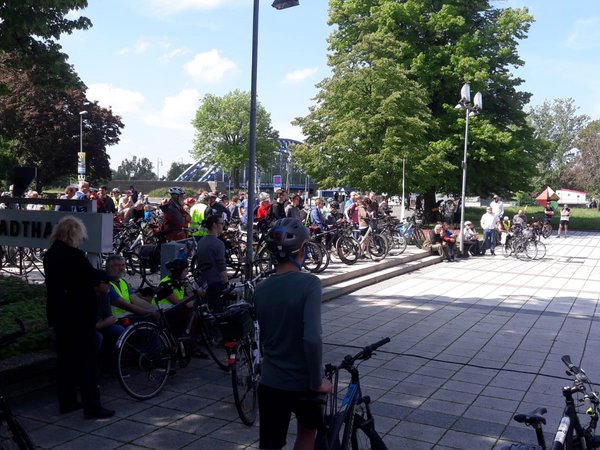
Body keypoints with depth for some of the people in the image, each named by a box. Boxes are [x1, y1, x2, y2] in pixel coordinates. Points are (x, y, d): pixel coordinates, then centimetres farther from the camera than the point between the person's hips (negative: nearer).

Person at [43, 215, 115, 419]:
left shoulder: (49, 255, 7)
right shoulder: (74, 255, -20)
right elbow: (94, 278, -16)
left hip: (58, 315, 8)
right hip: (80, 315, -8)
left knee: (64, 358, 16)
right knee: (86, 360, -2)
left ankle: (67, 402, 25)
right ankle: (92, 406, 2)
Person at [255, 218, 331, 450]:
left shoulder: (261, 289, -1)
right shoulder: (309, 283, -18)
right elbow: (312, 338, -28)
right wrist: (318, 381, -16)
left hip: (270, 382, 3)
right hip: (302, 382, -3)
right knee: (307, 431, 26)